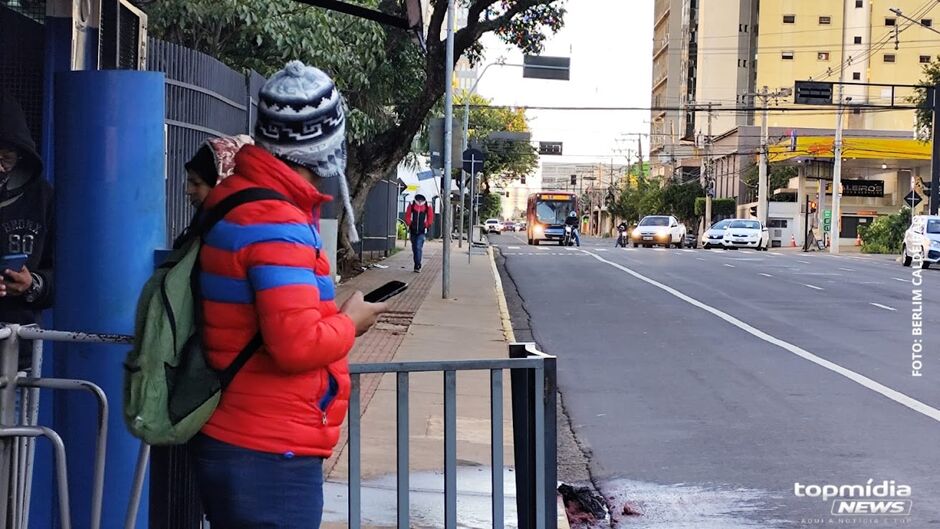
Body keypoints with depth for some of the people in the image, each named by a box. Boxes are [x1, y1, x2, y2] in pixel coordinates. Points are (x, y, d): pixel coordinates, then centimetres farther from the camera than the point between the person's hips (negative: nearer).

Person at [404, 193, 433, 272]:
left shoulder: (428, 208, -2)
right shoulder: (411, 206, 1)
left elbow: (430, 219, 5)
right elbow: (407, 216, 6)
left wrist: (427, 226, -1)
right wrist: (409, 224, -3)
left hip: (422, 232, -3)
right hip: (413, 231, 3)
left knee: (419, 247, -17)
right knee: (414, 248, 11)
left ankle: (417, 266, -16)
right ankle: (417, 265, 25)